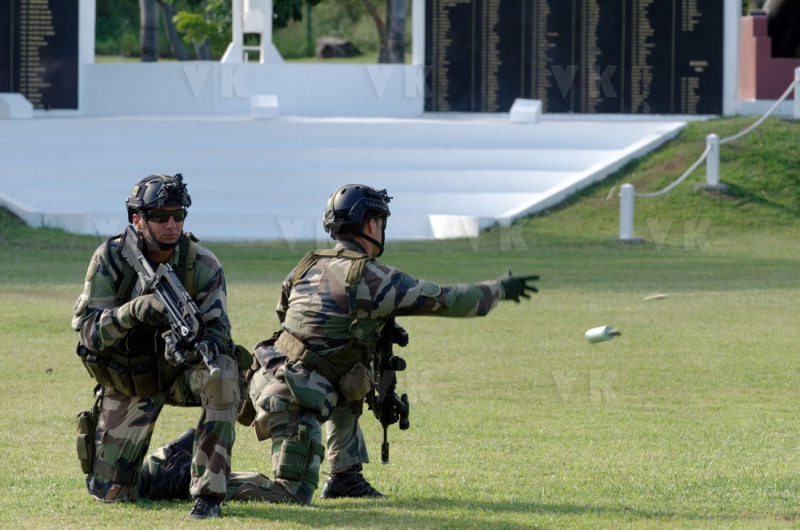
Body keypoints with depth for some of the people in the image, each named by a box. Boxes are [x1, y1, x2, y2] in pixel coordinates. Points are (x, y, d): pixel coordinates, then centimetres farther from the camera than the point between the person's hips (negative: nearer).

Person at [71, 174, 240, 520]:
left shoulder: (202, 264, -16)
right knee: (108, 492, -2)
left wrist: (202, 346, -42)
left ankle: (207, 494, -29)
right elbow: (86, 328, -22)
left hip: (180, 370, 0)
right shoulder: (111, 258, -17)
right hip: (128, 383, 0)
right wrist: (133, 311, -41)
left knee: (223, 373, -37)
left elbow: (219, 329, -17)